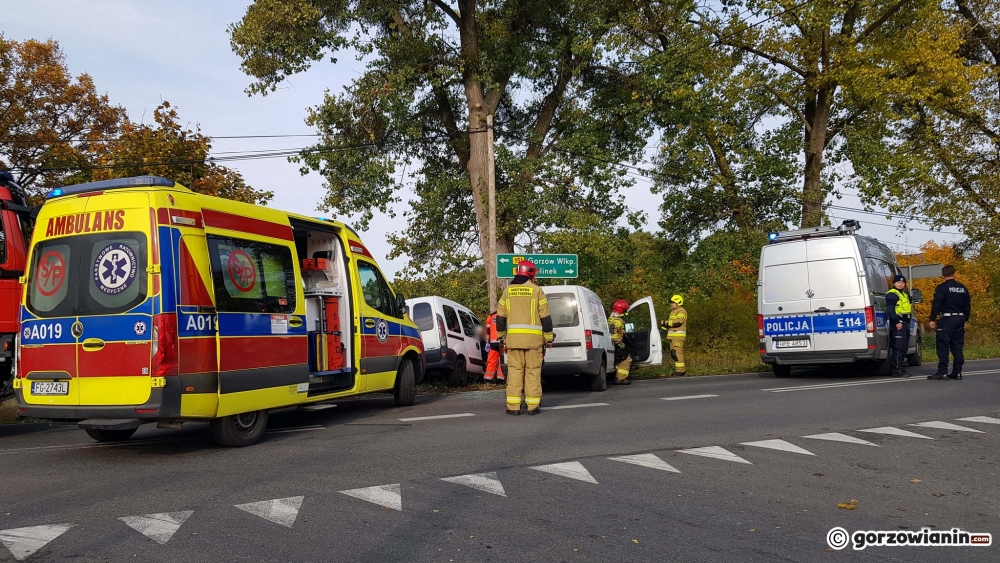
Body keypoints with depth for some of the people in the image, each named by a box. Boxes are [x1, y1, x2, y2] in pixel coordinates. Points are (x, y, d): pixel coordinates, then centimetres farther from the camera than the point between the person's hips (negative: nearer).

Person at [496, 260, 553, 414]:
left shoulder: (508, 291, 7)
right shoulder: (536, 290, -1)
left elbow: (500, 317, 9)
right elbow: (545, 317, -2)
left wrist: (501, 336, 20)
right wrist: (548, 338, 6)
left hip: (513, 337, 2)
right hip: (533, 338, -2)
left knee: (514, 371, 4)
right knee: (533, 371, 3)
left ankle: (513, 406, 2)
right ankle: (533, 406, 3)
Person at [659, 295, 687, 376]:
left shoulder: (681, 311, -7)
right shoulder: (672, 312, 24)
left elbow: (678, 321, -23)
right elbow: (670, 323, 26)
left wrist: (667, 322, -17)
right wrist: (664, 324, 4)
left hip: (678, 336, -10)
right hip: (673, 336, 10)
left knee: (677, 352, -14)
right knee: (673, 353, 11)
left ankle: (680, 370, -13)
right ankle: (682, 369, 18)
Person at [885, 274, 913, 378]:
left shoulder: (904, 294, 24)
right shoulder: (892, 295, -9)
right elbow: (890, 310, -18)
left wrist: (907, 322, 22)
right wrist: (897, 322, -25)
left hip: (905, 323, 10)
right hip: (898, 323, -10)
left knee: (904, 347, 11)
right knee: (899, 347, -13)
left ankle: (899, 368, 17)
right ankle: (897, 370, -12)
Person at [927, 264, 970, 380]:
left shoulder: (941, 288, -8)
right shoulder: (962, 288, 12)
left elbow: (936, 305, -13)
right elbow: (967, 306, 17)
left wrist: (932, 319, -9)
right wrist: (965, 319, 25)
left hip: (947, 319, -6)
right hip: (960, 318, 6)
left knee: (943, 346, -5)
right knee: (957, 346, 10)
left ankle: (942, 372, -9)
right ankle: (957, 372, 10)